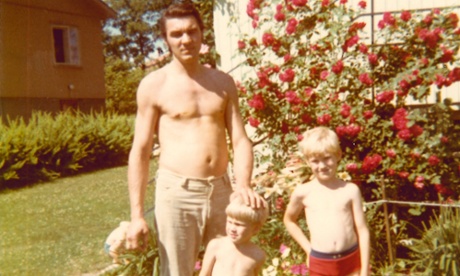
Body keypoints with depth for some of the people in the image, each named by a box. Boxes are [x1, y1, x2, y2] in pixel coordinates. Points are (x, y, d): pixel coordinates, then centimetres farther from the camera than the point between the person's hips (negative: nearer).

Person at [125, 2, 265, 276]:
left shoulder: (223, 82, 8)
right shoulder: (154, 85, -2)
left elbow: (240, 140, 5)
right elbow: (140, 152, -4)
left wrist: (243, 184, -13)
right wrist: (137, 215, -8)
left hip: (221, 189, 4)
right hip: (177, 192, -3)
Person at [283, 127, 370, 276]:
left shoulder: (350, 190, -3)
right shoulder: (303, 192, -3)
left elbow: (362, 230, 0)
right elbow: (289, 220, 14)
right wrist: (308, 248, 7)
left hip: (351, 260, 1)